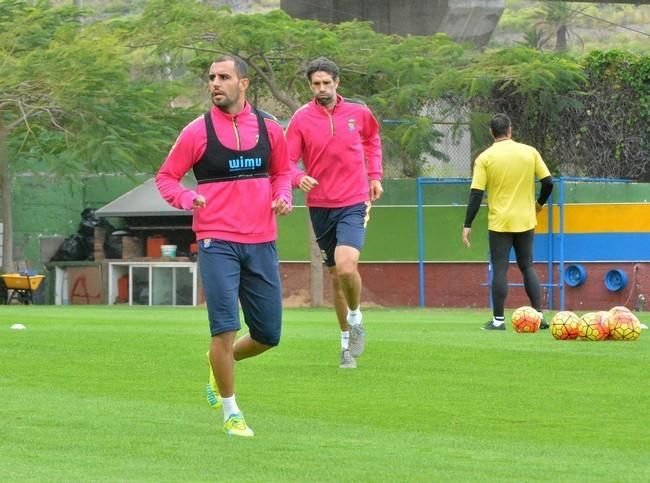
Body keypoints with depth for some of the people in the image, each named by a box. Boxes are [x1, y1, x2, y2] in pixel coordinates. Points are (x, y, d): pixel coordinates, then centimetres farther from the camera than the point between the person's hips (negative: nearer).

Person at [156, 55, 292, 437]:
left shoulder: (269, 129, 6)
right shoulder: (198, 132, -2)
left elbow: (282, 172, 21)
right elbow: (166, 177, 5)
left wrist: (283, 197, 0)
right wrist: (188, 199, -15)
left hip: (262, 242, 3)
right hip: (217, 243, -3)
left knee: (268, 335, 7)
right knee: (225, 327, -13)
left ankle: (220, 363, 38)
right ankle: (231, 412, 3)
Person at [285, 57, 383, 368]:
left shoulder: (358, 114, 1)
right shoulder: (301, 119, -4)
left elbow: (372, 139, 23)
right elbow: (286, 162, -8)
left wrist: (374, 175, 15)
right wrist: (299, 178, -28)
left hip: (353, 204, -1)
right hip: (320, 206, 1)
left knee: (346, 266, -23)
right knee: (336, 275, 10)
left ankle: (355, 317, 6)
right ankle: (347, 343, 23)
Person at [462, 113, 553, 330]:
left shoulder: (485, 158, -5)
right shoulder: (530, 152, 0)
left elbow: (476, 194, -9)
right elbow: (548, 182, 0)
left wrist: (467, 226, -5)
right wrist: (539, 203, 20)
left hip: (499, 223, -2)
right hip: (525, 221, 2)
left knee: (500, 270, 2)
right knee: (527, 267, 13)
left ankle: (498, 320, 1)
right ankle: (539, 315, 9)